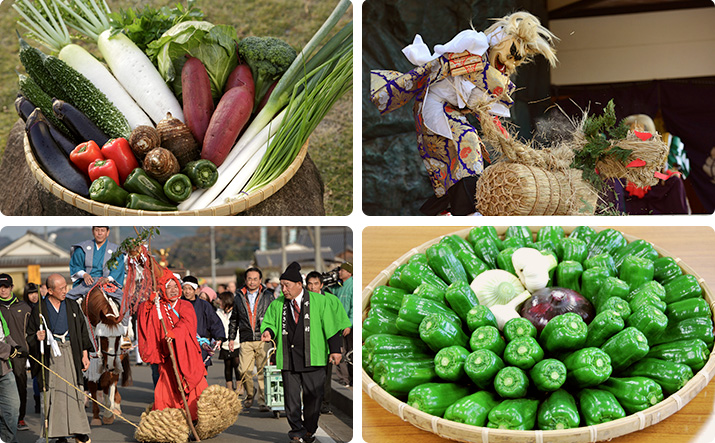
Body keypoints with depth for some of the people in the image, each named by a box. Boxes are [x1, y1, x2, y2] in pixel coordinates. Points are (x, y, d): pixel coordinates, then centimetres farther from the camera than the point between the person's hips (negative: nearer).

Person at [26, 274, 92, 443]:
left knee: (74, 391, 1)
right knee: (54, 393, -3)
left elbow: (83, 331, 13)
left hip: (71, 353, 2)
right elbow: (30, 337, 5)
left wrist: (85, 354, 7)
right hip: (50, 356, -2)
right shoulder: (39, 309, 1)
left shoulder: (73, 307, 10)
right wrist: (37, 338, -18)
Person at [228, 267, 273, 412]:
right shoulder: (239, 298, 14)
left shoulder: (268, 297, 9)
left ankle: (262, 400, 1)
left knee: (263, 371, -6)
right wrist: (231, 338, 16)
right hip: (246, 341, 2)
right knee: (244, 370, -4)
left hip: (263, 340, -1)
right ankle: (249, 396, 20)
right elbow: (234, 320, 21)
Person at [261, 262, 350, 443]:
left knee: (313, 397, 3)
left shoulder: (319, 301, 1)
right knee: (291, 398, 2)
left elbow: (331, 325, 2)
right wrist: (268, 331, -6)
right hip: (288, 359, 2)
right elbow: (269, 321, 18)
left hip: (312, 358, -2)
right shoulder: (277, 305, 9)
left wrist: (335, 350, -2)